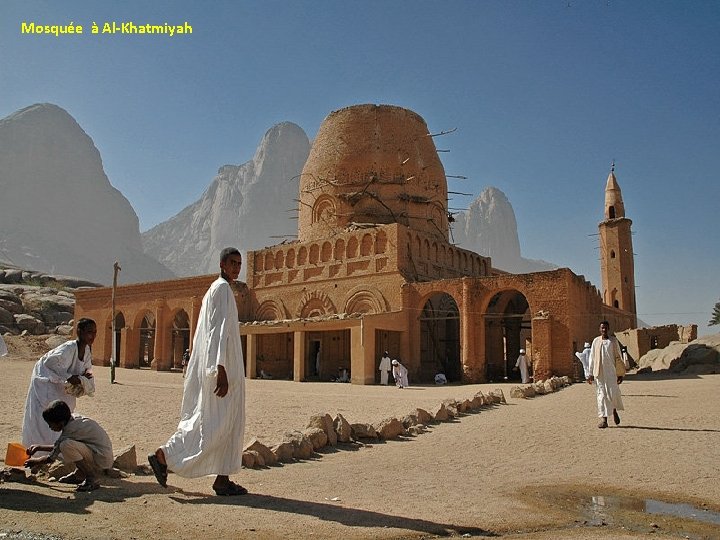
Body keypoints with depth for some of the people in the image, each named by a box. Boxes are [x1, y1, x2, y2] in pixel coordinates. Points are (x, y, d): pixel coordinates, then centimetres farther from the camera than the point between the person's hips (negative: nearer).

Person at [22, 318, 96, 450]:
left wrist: (85, 375, -12)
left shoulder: (87, 351, -3)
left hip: (60, 387, 9)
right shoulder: (69, 348, -30)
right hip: (45, 382, -9)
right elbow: (50, 362, -36)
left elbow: (87, 368, 11)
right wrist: (69, 377, -34)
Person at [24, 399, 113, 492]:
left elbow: (51, 458, -8)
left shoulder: (71, 429, -20)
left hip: (103, 459, -10)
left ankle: (91, 478, -13)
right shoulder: (74, 418, 5)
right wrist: (39, 447, 17)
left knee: (66, 445, -27)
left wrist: (35, 461, 9)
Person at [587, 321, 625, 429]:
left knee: (612, 393, -6)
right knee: (601, 394, 0)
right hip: (599, 372, 1)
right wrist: (591, 373, 7)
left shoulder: (613, 340, 4)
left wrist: (620, 373, 2)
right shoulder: (596, 341, 8)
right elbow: (592, 358, 11)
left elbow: (618, 357, 6)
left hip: (611, 371, -1)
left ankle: (614, 410, 26)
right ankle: (604, 419, 3)